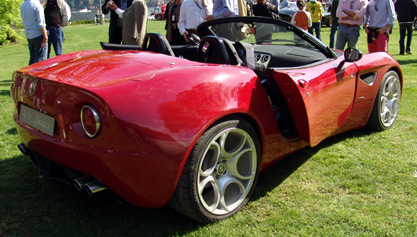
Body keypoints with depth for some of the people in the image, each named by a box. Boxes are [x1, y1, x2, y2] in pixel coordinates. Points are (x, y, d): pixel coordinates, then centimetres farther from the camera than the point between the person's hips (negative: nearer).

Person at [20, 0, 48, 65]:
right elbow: (41, 24, -16)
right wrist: (45, 36, -12)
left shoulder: (22, 6, 10)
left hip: (28, 36, 7)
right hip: (38, 35, -7)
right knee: (40, 59, -4)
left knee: (32, 57, 14)